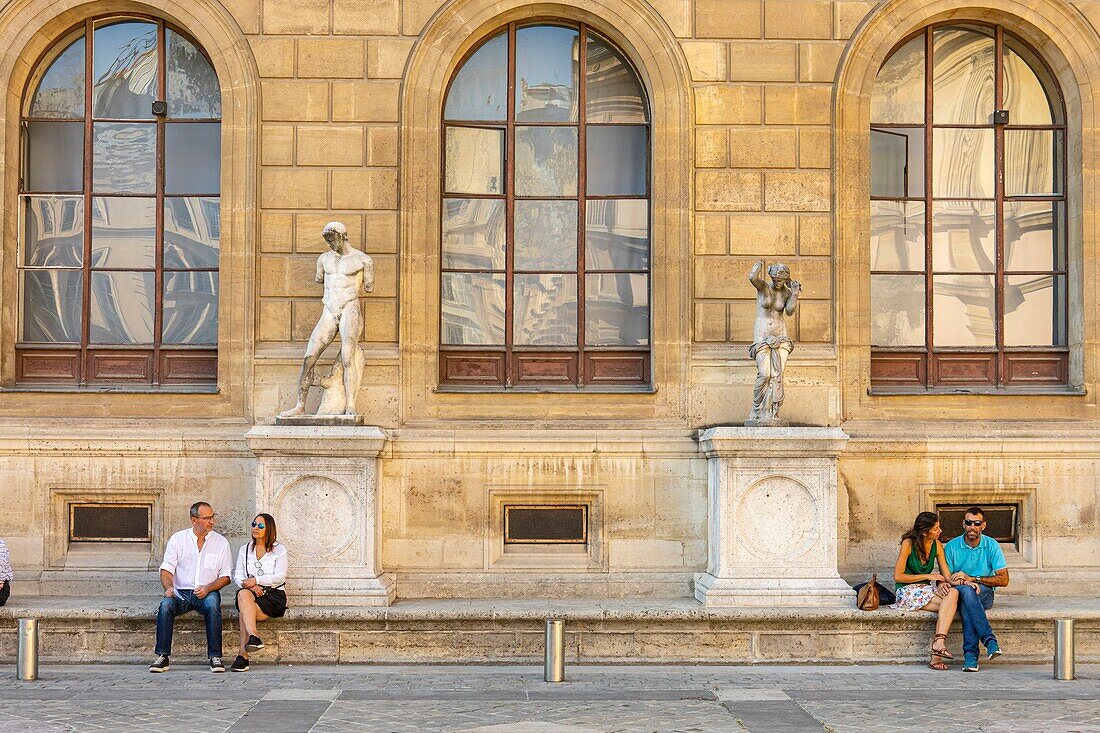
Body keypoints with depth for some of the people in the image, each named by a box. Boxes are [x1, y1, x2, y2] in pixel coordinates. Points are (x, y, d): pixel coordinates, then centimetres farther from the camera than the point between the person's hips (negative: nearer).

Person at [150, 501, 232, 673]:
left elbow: (225, 577, 5)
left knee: (212, 604, -34)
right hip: (181, 592, 1)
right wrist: (169, 587, -18)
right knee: (165, 605, -31)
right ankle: (162, 657, -23)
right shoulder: (177, 539, 6)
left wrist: (208, 588, -13)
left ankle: (215, 657, -29)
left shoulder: (221, 542, 6)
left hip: (207, 593, -1)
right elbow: (166, 569, 3)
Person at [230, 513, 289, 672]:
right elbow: (237, 575, 10)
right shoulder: (245, 549, 20)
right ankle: (253, 637, -51)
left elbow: (280, 577, -4)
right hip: (251, 593, 2)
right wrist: (250, 586, -11)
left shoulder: (279, 550, 8)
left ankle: (242, 655, -37)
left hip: (273, 594, -2)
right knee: (243, 594, -36)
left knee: (244, 612, -31)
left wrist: (256, 580, -16)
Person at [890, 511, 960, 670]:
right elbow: (898, 576, -10)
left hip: (926, 590, 5)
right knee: (949, 604, -28)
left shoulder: (937, 545, 8)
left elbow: (947, 575, 9)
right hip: (908, 591, -5)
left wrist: (942, 583, -16)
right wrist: (928, 576, -10)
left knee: (953, 593, -29)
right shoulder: (908, 544, -9)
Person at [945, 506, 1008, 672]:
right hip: (958, 594, 0)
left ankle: (970, 655, -43)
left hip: (985, 594, 0)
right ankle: (989, 639, -47)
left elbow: (1004, 580, -4)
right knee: (966, 591, -38)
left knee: (966, 602, -37)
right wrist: (964, 582, -23)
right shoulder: (951, 546, 1)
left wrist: (972, 579, -14)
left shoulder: (992, 546, 0)